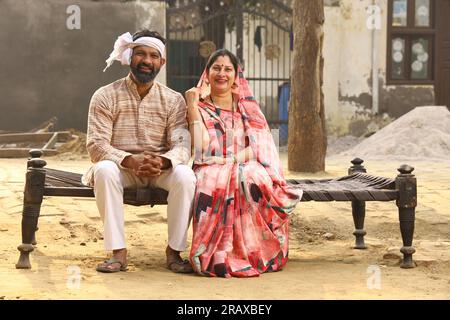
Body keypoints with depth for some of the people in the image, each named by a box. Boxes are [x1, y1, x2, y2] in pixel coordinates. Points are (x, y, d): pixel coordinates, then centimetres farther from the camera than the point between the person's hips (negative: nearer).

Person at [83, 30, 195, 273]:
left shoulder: (174, 100, 1)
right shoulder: (106, 96, -4)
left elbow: (182, 145, -9)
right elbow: (96, 145, -13)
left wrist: (162, 161, -33)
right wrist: (130, 160, -31)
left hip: (160, 170, 1)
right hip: (121, 168, -1)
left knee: (185, 175, -30)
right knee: (104, 170, -35)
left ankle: (174, 250, -18)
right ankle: (118, 252, -30)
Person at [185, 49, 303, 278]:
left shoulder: (249, 108, 16)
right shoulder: (200, 109, 11)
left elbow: (260, 147, 2)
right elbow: (202, 151, -7)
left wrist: (230, 159, -15)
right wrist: (192, 105, -7)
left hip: (248, 168, 1)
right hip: (212, 173, -1)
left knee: (252, 180, -35)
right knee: (217, 183, -38)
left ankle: (253, 252, -26)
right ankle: (220, 256, -30)